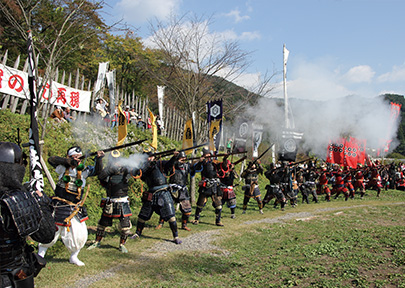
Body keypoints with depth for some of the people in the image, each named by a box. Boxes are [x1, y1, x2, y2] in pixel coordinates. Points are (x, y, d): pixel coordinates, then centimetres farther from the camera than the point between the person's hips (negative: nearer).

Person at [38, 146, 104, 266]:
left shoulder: (83, 170, -2)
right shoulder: (63, 168, -6)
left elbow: (96, 170, -14)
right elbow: (51, 160, -20)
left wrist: (98, 159, -33)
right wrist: (68, 161, -30)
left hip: (76, 208, 3)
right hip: (60, 207, -3)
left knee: (80, 234, 4)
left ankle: (74, 257, 25)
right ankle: (41, 253, 32)